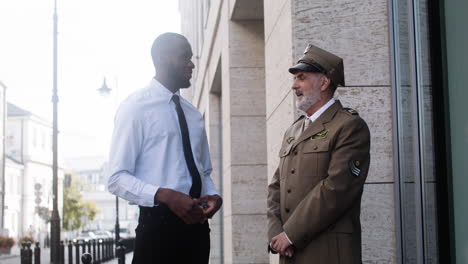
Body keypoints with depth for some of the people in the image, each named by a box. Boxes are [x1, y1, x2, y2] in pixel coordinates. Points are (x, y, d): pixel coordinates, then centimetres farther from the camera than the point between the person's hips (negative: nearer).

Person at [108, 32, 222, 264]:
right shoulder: (135, 107, -5)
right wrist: (165, 196, -25)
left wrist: (213, 195, -1)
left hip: (197, 224, 6)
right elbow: (118, 178, -10)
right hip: (159, 223, -6)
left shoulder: (194, 115, 14)